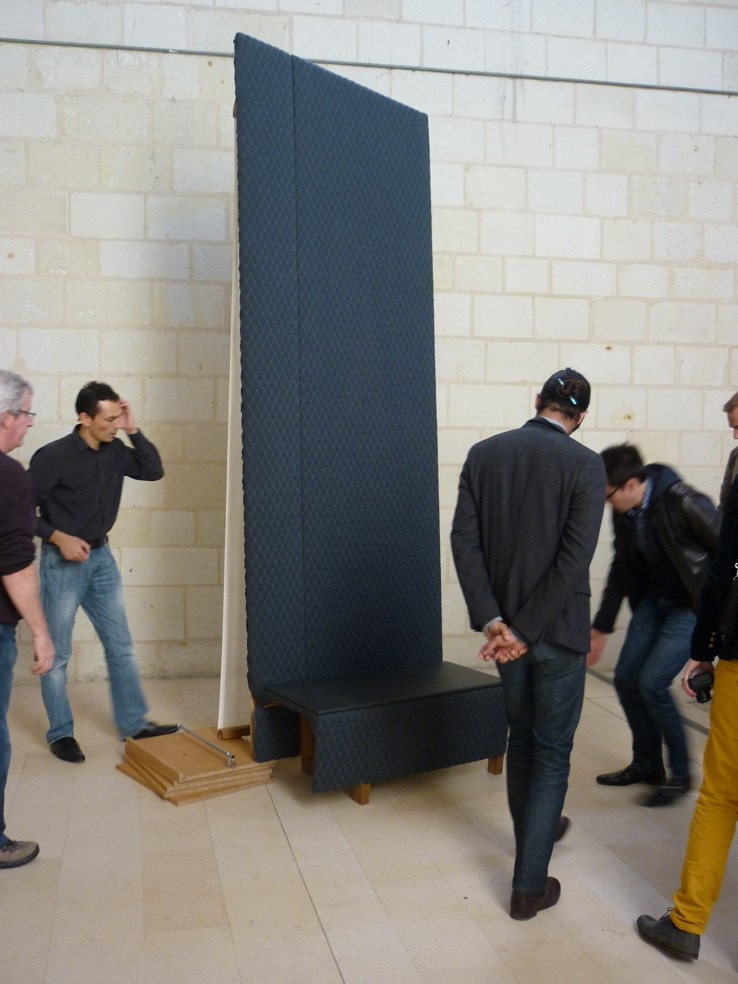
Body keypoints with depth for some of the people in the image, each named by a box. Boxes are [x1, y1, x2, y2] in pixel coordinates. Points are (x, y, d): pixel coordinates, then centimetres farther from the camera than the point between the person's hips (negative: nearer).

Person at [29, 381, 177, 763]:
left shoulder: (114, 451, 0)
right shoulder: (53, 456, -17)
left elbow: (153, 471, 2)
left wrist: (133, 430, -7)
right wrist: (58, 538, -22)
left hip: (101, 558, 6)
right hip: (63, 562, -6)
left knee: (121, 646, 10)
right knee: (57, 653, 6)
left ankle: (134, 723, 22)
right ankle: (60, 733, 21)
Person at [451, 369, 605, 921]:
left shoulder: (484, 454, -1)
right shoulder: (585, 464, -12)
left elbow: (464, 540, -7)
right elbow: (575, 558, -19)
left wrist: (493, 620, -9)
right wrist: (527, 631, -15)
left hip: (505, 623, 4)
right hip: (558, 629, -4)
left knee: (522, 736, 23)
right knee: (552, 751, 8)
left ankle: (536, 831, 45)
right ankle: (529, 885, 14)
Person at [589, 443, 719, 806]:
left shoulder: (683, 503, -27)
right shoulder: (624, 513, -5)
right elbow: (621, 571, 7)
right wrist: (600, 629, 11)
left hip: (693, 605, -7)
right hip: (654, 600, 7)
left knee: (651, 684, -12)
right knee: (625, 679, 5)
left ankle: (680, 774, 9)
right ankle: (646, 765, 25)